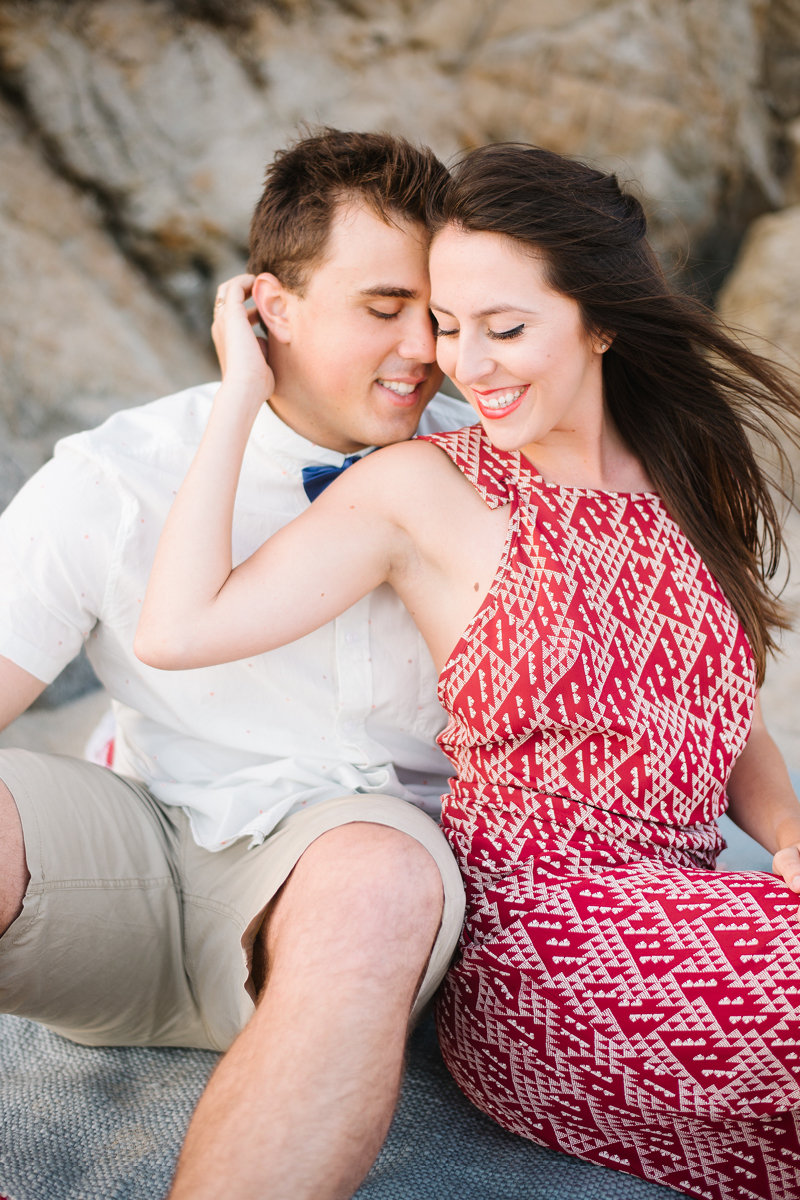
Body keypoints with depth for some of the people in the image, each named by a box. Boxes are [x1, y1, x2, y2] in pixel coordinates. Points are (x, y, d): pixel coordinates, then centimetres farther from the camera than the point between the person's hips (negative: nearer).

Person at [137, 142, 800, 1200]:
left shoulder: (691, 477, 10)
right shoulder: (423, 490, -5)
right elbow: (175, 631, -16)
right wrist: (241, 394, -10)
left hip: (687, 913, 5)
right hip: (530, 933, -5)